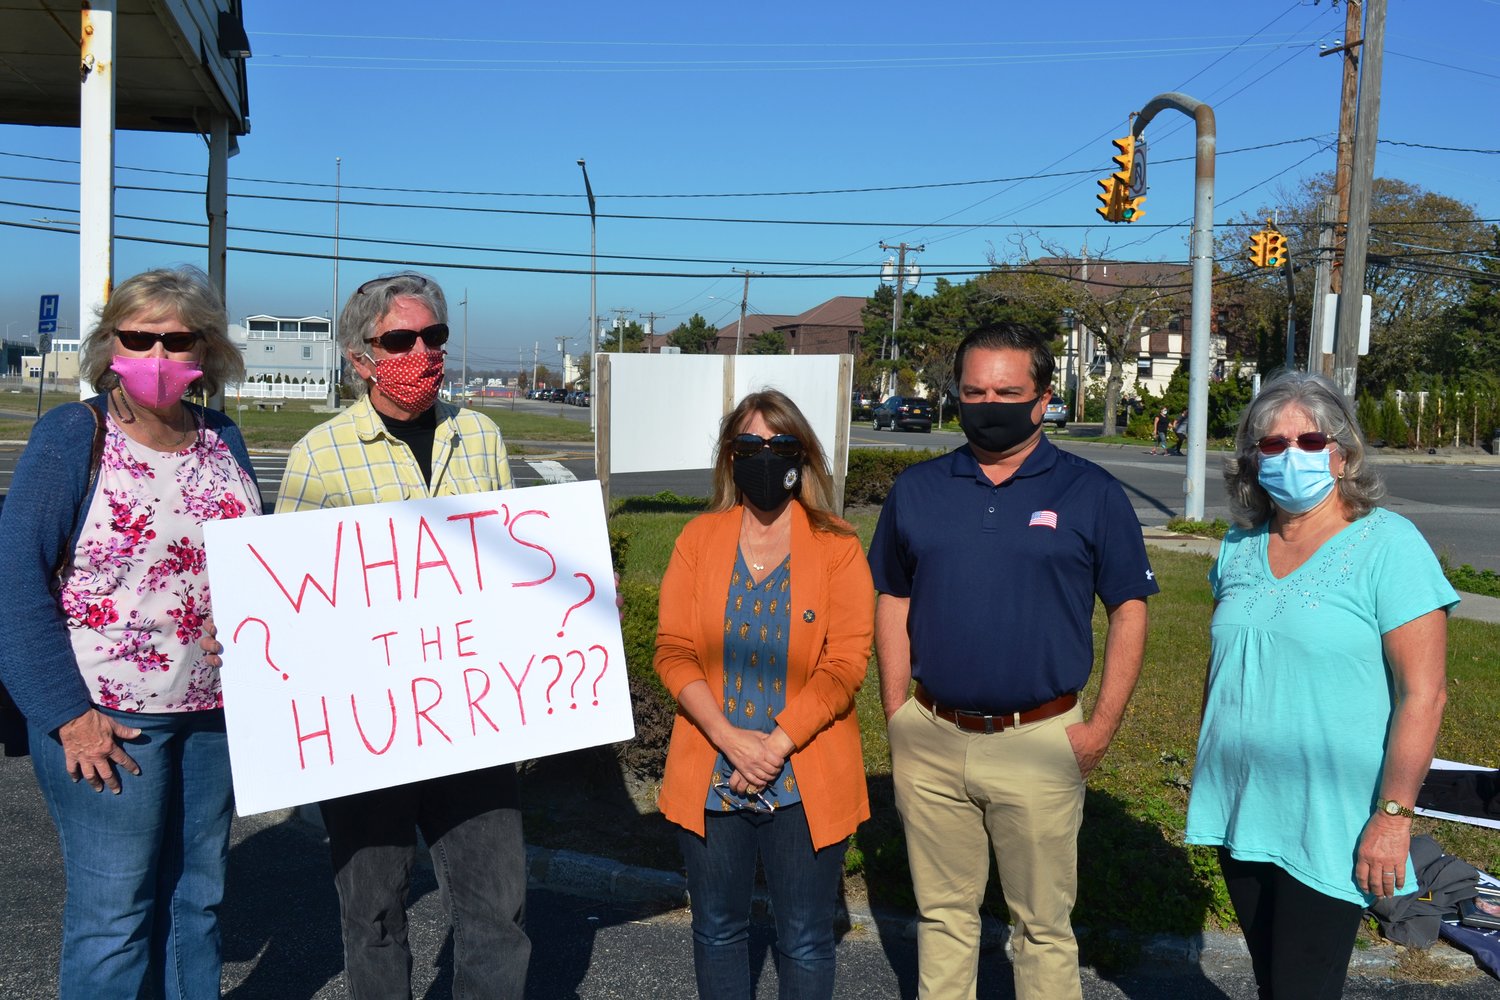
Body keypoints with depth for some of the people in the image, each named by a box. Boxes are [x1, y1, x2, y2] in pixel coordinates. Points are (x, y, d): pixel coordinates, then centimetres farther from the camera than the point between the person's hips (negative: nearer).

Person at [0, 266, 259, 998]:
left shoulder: (222, 439, 6)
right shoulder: (72, 436, -8)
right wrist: (67, 711, -16)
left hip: (216, 710, 5)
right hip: (107, 715, -5)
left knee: (198, 897, 15)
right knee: (114, 913, 2)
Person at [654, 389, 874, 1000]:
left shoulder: (838, 549, -3)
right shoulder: (698, 539, 3)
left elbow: (844, 666, -9)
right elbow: (673, 651, -2)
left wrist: (776, 745, -17)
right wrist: (730, 738, -15)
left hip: (805, 783, -2)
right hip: (710, 780, 2)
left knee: (806, 943, 8)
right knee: (717, 932, 16)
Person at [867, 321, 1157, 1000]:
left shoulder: (1091, 493, -2)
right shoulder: (916, 489, 5)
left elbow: (1128, 611, 0)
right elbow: (892, 601, 11)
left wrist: (1101, 729, -6)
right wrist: (897, 712, 3)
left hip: (1040, 742, -2)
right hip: (932, 741, 3)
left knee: (1043, 923, 9)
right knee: (943, 913, 16)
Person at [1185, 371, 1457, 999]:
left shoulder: (1388, 546, -13)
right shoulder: (1241, 544, 6)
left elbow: (1422, 694, -15)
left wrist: (1393, 816, -17)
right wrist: (1206, 770, 17)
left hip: (1329, 826, -6)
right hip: (1240, 810, 6)